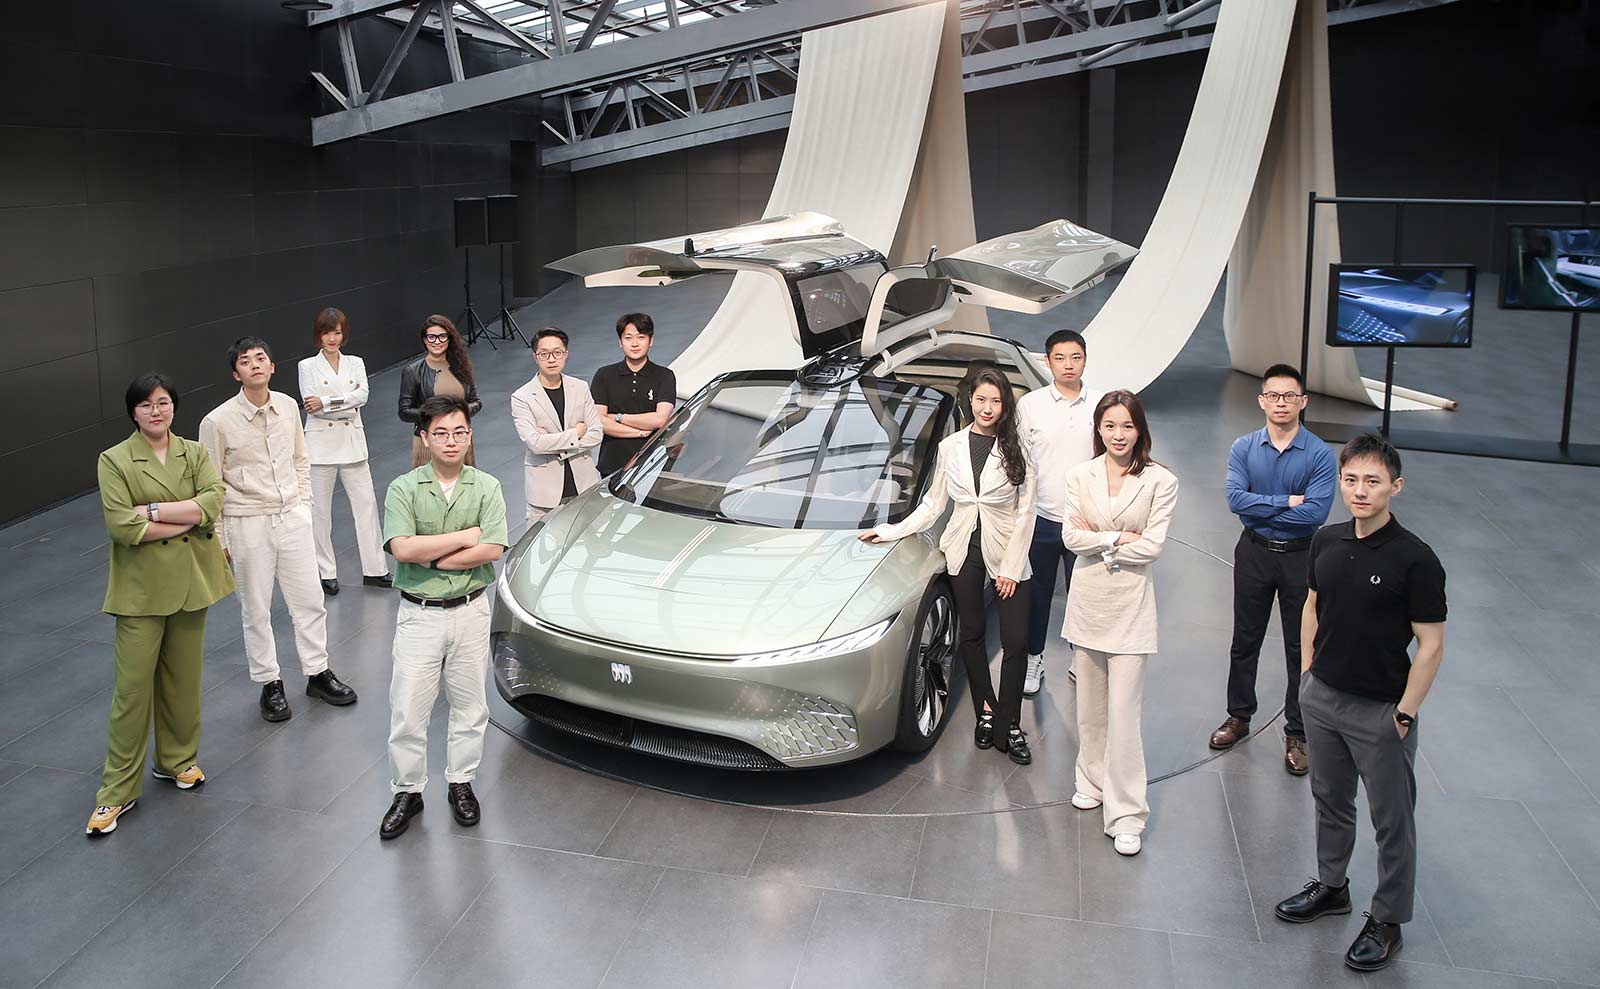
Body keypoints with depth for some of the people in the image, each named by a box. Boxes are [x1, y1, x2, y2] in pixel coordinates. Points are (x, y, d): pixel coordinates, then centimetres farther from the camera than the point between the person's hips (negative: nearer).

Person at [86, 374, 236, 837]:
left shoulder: (194, 453, 6)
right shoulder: (115, 460, -4)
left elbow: (213, 503, -11)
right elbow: (121, 526, -16)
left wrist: (154, 511, -18)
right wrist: (186, 517, -15)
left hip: (191, 580, 4)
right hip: (142, 586, -3)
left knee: (183, 678, 14)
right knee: (132, 687, -2)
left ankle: (176, 760, 33)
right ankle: (118, 790, 9)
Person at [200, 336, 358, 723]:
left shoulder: (288, 406, 0)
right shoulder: (217, 422, -13)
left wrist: (303, 503, 9)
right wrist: (218, 540, -4)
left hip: (292, 517, 4)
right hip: (248, 526, -4)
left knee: (310, 601, 11)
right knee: (256, 611, 9)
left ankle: (318, 673, 28)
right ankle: (270, 684, 24)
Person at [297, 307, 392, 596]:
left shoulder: (355, 363, 10)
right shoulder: (308, 366, 3)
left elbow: (362, 395, -8)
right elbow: (311, 405, -9)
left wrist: (326, 403, -16)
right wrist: (346, 402, -11)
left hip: (352, 444, 2)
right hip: (321, 445, -2)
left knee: (366, 505, 1)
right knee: (320, 511, 4)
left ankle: (374, 569, 9)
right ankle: (326, 573, 15)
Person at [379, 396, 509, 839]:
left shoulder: (487, 487, -2)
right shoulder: (404, 488, -4)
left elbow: (492, 550, -14)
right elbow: (402, 548, -19)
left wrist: (431, 558, -16)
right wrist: (465, 537, -16)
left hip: (470, 611, 1)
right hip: (419, 615, -1)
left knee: (469, 704, 12)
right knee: (408, 708, 3)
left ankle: (461, 782, 29)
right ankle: (408, 791, 19)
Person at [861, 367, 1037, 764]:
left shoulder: (1018, 449, -5)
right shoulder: (950, 447, 3)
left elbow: (1025, 513, -5)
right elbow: (933, 504, 9)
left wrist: (1011, 567, -10)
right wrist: (890, 532, 3)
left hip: (1007, 552, -2)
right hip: (963, 551, 2)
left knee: (1016, 641, -4)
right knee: (972, 634, 11)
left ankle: (1009, 725, 9)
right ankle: (986, 711, 27)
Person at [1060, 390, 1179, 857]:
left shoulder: (1161, 481, -6)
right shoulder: (1080, 476, 3)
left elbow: (1152, 546, -12)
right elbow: (1071, 537, -5)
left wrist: (1096, 540, -8)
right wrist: (1120, 538, -12)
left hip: (1131, 603, -3)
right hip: (1087, 600, 3)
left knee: (1124, 711, -5)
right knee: (1091, 705, 14)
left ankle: (1126, 814, 2)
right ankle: (1093, 781, 32)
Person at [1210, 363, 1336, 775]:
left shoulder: (1320, 455, -11)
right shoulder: (1244, 448, -3)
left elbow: (1316, 513, -22)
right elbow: (1235, 498, -16)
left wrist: (1260, 508, -17)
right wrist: (1288, 502, -19)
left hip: (1301, 557, -2)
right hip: (1254, 554, 2)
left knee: (1301, 648, 6)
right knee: (1245, 641, 14)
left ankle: (1296, 734, 19)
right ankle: (1239, 717, 31)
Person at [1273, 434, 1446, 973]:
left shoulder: (1415, 560, -19)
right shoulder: (1326, 541, -1)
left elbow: (1430, 645, -15)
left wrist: (1405, 713, -14)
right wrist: (1307, 674, 9)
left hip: (1380, 711, -6)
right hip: (1322, 698, 6)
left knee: (1392, 820, 10)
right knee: (1330, 800, 22)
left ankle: (1387, 919, 26)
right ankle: (1331, 885, 42)